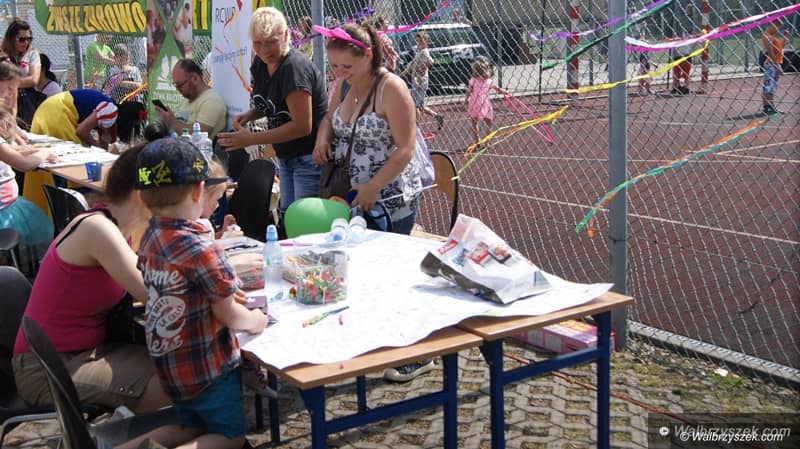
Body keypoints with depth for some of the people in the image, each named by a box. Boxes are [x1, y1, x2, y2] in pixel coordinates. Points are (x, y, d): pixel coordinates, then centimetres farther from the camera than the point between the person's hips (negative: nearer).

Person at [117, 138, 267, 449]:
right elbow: (229, 316, -17)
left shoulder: (150, 237, -4)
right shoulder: (201, 250, -27)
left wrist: (225, 292, 10)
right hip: (208, 368, -7)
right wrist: (255, 320, 1)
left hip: (168, 364, 7)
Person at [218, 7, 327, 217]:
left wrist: (251, 139, -21)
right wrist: (248, 115, -1)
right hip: (286, 156, 9)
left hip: (310, 157, -9)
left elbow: (302, 126, -25)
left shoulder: (294, 67, -22)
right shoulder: (260, 64, 4)